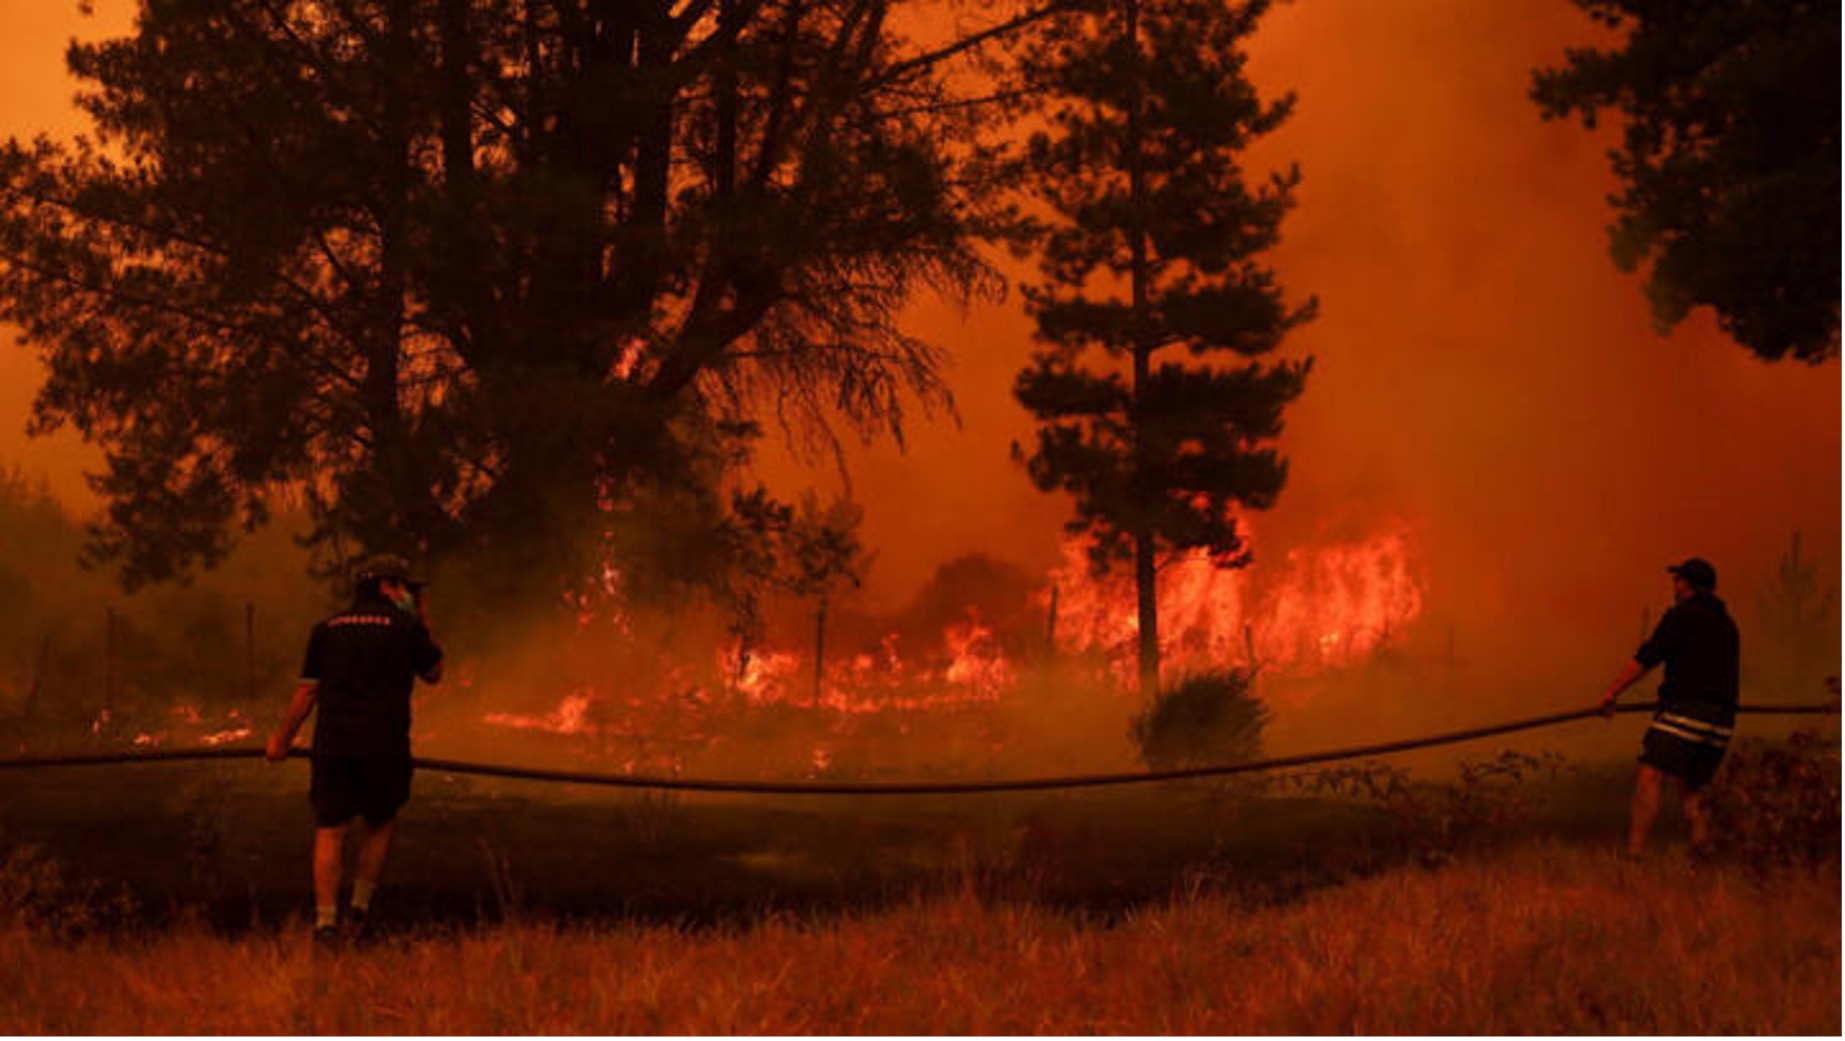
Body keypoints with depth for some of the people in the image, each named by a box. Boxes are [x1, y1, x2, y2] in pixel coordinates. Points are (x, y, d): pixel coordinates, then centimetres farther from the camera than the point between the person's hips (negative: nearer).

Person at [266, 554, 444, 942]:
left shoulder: (327, 629, 10)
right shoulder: (406, 628, 1)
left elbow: (307, 691, 9)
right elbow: (434, 674, 15)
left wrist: (283, 737, 19)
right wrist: (425, 625, 23)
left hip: (332, 744, 2)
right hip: (384, 745, -2)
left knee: (330, 832, 2)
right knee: (379, 824, 18)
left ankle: (325, 920, -5)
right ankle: (360, 905, 14)